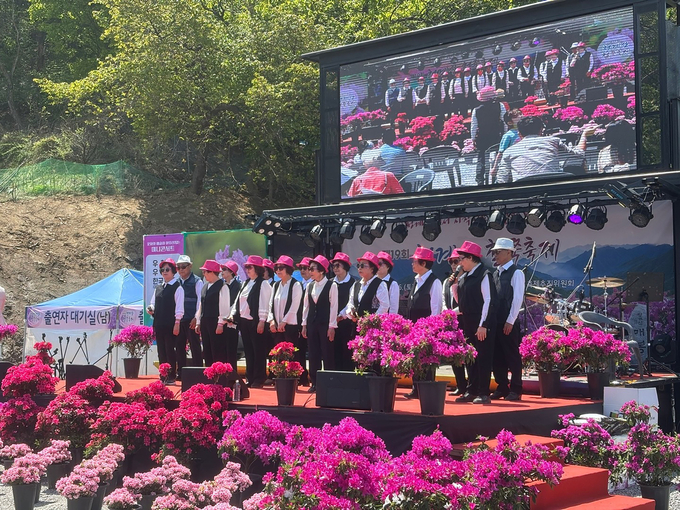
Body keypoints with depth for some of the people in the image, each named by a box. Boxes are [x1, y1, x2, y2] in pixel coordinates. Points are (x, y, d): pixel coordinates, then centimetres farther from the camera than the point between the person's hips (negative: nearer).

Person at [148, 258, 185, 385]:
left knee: (170, 351, -3)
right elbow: (154, 303, 21)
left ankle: (171, 377, 3)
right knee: (161, 351, 8)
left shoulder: (177, 288, -4)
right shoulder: (158, 288, 16)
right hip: (159, 324, 7)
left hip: (171, 325, -7)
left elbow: (179, 307, -9)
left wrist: (177, 323, -14)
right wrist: (151, 309, -2)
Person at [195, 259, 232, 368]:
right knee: (207, 352, 10)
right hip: (205, 322, 8)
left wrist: (221, 323, -17)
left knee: (218, 352, -5)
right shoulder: (205, 287, 15)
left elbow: (225, 306, -13)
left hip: (216, 323, -8)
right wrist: (198, 322, 15)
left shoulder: (222, 287, -9)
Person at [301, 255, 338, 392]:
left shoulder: (331, 285, -6)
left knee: (327, 354, -2)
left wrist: (332, 326, -12)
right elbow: (306, 306, 13)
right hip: (312, 323, 6)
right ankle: (315, 383, 14)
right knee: (313, 354, 7)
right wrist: (304, 324, 9)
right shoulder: (310, 286, 10)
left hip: (325, 324, -5)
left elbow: (333, 306, -8)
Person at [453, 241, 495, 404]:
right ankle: (471, 391, 19)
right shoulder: (464, 277, 13)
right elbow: (460, 300, 20)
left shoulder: (483, 275, -11)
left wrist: (482, 325, -19)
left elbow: (487, 300, -15)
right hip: (468, 323, 8)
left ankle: (483, 393, 3)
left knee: (483, 358, -2)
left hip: (481, 325, -8)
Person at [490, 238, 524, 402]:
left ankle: (515, 390, 6)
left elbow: (517, 299, -12)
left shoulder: (516, 273, -6)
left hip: (509, 323, -7)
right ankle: (501, 388, 17)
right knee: (497, 356, 9)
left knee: (512, 356, 0)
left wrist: (510, 321, -16)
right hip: (495, 321, 7)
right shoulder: (495, 273, 16)